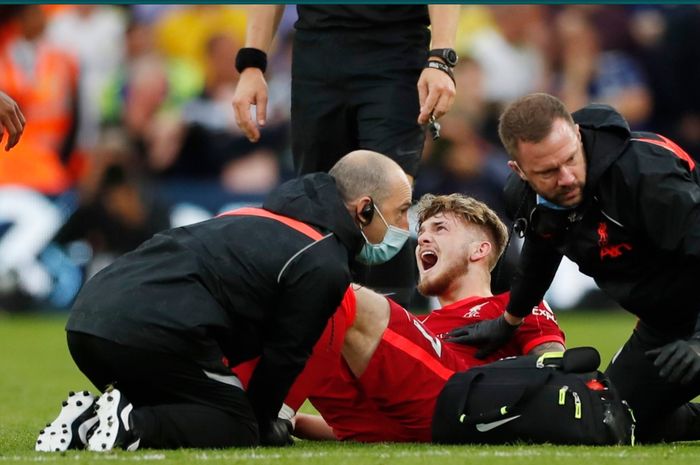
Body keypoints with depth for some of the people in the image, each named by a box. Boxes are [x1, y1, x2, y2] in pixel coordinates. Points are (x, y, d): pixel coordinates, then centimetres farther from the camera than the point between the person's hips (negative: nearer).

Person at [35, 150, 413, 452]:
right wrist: (262, 424, 21)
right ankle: (133, 426, -17)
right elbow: (284, 356, 3)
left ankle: (90, 418, 3)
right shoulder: (324, 266, 0)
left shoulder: (260, 220, 29)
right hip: (154, 334, -9)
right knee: (238, 430, 2)